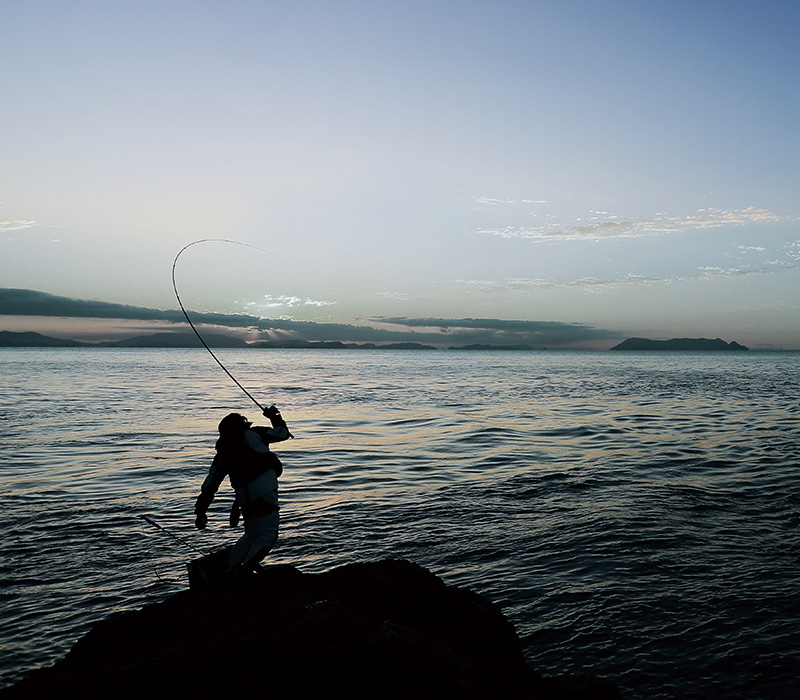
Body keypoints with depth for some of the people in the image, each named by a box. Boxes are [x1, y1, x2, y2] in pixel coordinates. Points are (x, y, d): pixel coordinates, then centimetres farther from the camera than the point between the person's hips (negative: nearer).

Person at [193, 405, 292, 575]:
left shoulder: (222, 454, 18)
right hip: (264, 489, -5)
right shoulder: (252, 434, 7)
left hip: (244, 496, 6)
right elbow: (282, 433, 14)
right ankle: (245, 570, -13)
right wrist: (275, 418, 32)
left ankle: (228, 572, 24)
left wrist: (200, 512, 21)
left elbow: (210, 485, 17)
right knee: (267, 535, -1)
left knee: (251, 535, 23)